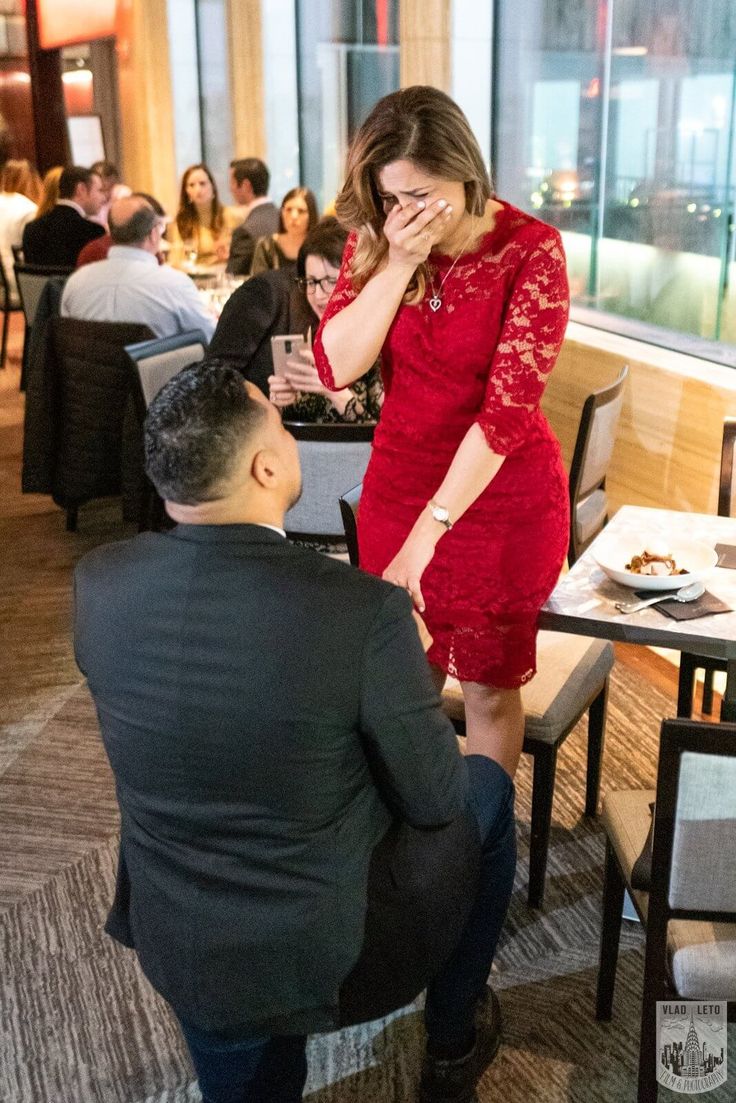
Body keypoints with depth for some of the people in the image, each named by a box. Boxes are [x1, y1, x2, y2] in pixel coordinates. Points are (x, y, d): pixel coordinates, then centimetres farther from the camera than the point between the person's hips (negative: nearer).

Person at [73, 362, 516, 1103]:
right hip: (332, 956, -3)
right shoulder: (363, 610, -30)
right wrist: (409, 672, 4)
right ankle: (454, 1042, 40)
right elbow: (433, 800, -15)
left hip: (175, 952, 4)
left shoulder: (98, 582, -14)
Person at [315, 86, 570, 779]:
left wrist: (427, 533, -27)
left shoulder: (531, 251, -17)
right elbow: (336, 367, -12)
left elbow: (506, 408, -23)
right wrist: (398, 263, -23)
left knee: (488, 687, 11)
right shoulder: (376, 239, -3)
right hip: (397, 485, 4)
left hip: (502, 497, -3)